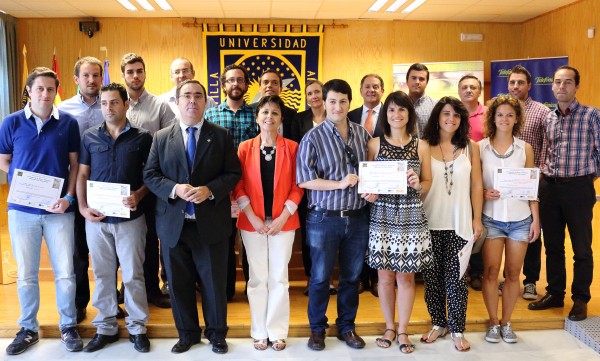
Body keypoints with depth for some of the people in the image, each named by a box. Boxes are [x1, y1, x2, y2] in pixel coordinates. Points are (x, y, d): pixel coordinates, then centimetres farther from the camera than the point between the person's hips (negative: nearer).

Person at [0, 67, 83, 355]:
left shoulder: (68, 122, -1)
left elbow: (74, 164, 2)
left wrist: (69, 198, -9)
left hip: (59, 208, -1)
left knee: (65, 273, 4)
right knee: (25, 274, 12)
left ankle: (68, 327, 23)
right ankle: (28, 329, 29)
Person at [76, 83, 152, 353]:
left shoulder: (142, 138, 0)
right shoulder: (90, 137, 6)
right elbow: (82, 175, 8)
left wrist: (138, 195, -15)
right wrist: (83, 207, -3)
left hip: (130, 217, -2)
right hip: (96, 218, 2)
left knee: (133, 274, 5)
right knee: (102, 274, 12)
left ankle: (137, 327, 21)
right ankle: (106, 327, 26)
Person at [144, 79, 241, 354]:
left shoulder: (221, 136, 2)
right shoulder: (161, 137, 5)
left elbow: (234, 173, -1)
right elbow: (150, 175, 2)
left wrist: (210, 190, -18)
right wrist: (174, 189, -16)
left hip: (211, 223, -1)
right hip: (173, 224, 2)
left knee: (214, 282, 10)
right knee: (178, 283, 12)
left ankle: (216, 333, 29)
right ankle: (187, 333, 32)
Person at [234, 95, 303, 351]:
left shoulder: (292, 147, 0)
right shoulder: (245, 148, 2)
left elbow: (297, 186, -1)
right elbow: (239, 186, 0)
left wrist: (283, 217, -9)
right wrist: (253, 217, -9)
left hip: (283, 222, 0)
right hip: (252, 222, 1)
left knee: (279, 278, 6)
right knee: (257, 278, 8)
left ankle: (277, 332, 20)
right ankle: (259, 332, 21)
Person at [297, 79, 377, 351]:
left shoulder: (362, 134, 5)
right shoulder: (313, 138, -7)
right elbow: (303, 180, -11)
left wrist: (373, 189, -5)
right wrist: (339, 184, -18)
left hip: (358, 217, 4)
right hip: (324, 218, -3)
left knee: (352, 276, 15)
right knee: (320, 277, 10)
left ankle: (346, 327, 33)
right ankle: (317, 329, 29)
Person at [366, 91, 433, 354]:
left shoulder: (421, 146, 5)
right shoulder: (375, 144, 4)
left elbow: (428, 184, 9)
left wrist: (418, 185, -13)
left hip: (411, 216, 0)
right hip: (382, 215, 0)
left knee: (406, 275, 5)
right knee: (385, 275, 7)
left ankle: (403, 330, 22)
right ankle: (389, 327, 26)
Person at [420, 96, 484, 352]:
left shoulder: (470, 147, 4)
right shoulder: (424, 146, 1)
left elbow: (476, 185, 5)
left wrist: (477, 218, 1)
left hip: (459, 222, 0)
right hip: (429, 222, 0)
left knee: (455, 276, 2)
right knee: (432, 275, 9)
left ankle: (457, 329, 16)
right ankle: (438, 323, 25)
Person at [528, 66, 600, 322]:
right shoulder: (548, 118, 10)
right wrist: (545, 176, 8)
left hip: (578, 187, -5)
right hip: (549, 187, 5)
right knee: (552, 245, 13)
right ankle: (554, 293, 27)